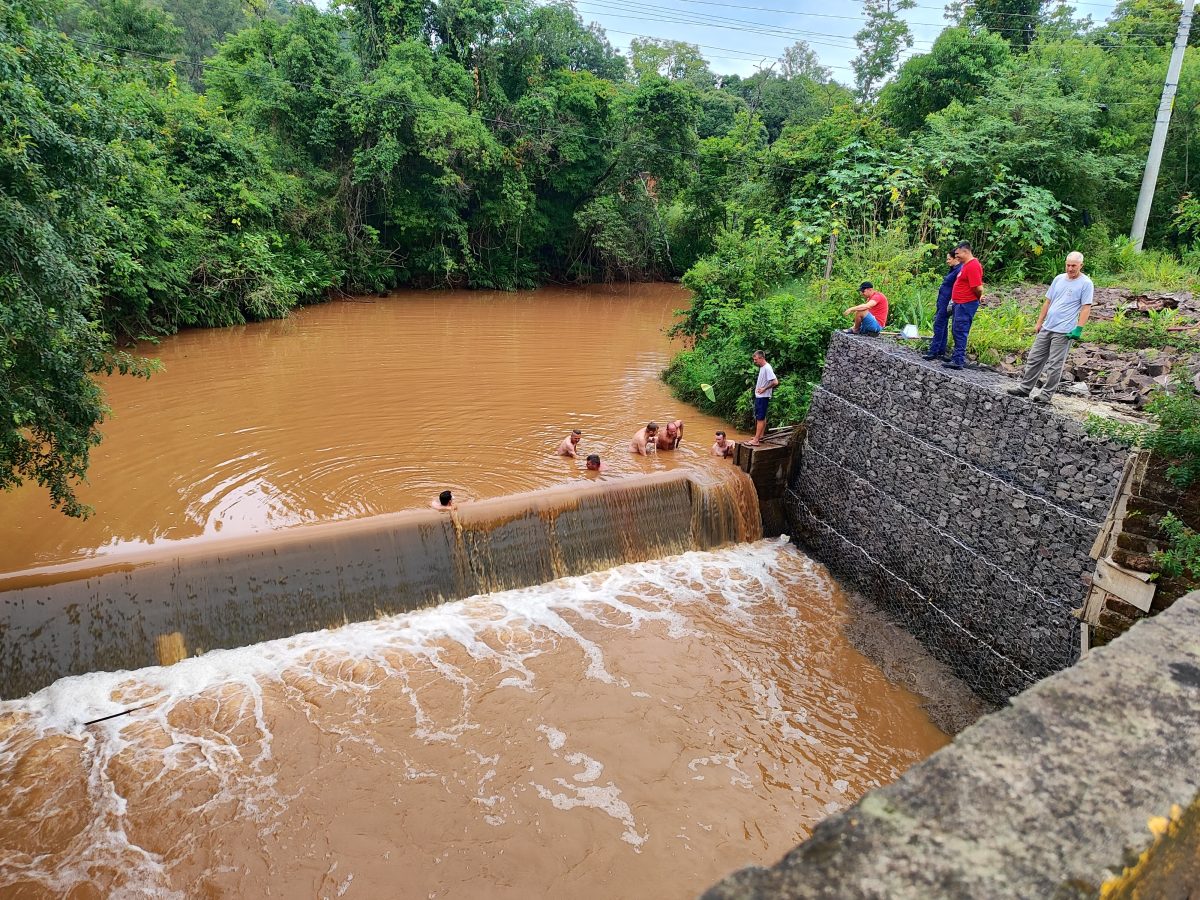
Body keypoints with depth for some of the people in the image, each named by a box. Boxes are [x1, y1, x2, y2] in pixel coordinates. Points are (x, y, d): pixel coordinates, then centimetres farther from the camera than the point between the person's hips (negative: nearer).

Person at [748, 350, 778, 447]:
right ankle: (760, 437, 25)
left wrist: (764, 389, -18)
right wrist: (758, 387, 9)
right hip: (759, 396, 10)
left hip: (763, 397, -10)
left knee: (760, 418, -8)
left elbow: (775, 382, -25)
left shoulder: (767, 368, -19)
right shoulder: (762, 367, 11)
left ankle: (756, 441, -8)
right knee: (762, 417, 16)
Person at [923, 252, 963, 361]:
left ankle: (934, 351, -10)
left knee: (939, 326, -10)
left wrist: (951, 304, -22)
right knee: (942, 327, 12)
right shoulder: (953, 270, 17)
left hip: (946, 304, -10)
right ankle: (941, 351, 16)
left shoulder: (960, 270, -14)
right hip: (942, 303, 10)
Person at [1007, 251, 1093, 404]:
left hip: (1064, 331, -6)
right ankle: (1025, 387, 18)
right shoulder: (1059, 279, 11)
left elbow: (1086, 308, -9)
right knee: (1034, 358, 9)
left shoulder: (1085, 283, -6)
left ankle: (1046, 394, 5)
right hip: (1046, 327, 6)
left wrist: (1078, 329, -16)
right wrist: (1039, 323, 13)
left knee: (1055, 364, -1)